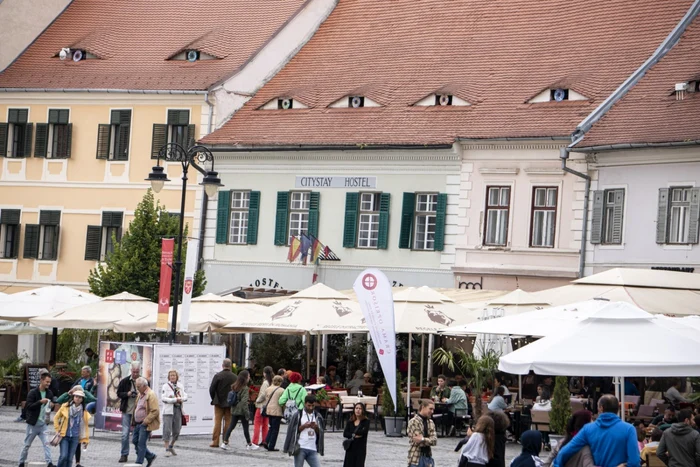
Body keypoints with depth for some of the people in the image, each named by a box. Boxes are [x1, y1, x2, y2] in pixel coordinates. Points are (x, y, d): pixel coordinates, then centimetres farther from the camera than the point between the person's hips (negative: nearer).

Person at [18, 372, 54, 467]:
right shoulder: (33, 393, -12)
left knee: (46, 443, -10)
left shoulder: (49, 393, 4)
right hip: (33, 423, -3)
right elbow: (28, 406, -18)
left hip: (43, 423, 4)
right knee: (27, 445, 9)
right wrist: (40, 402, -28)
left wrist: (51, 406, -7)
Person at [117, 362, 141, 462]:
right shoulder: (125, 381, 2)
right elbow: (119, 393, 7)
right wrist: (127, 394, -11)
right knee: (125, 433, 0)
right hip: (127, 410, 1)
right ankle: (124, 455, 7)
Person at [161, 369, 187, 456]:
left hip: (178, 410, 5)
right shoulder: (165, 386, -3)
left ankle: (171, 446, 28)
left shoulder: (180, 386, 13)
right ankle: (167, 449, -2)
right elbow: (163, 398, -12)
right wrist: (175, 400, -16)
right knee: (167, 430, -7)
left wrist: (180, 399, -13)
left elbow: (185, 396, 10)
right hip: (168, 411, -5)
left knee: (177, 430, 8)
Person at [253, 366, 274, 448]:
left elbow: (263, 395, -21)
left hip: (262, 405, -8)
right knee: (265, 424, 13)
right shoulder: (272, 383, 5)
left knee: (257, 423, -4)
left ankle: (255, 441, -7)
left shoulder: (265, 383, -16)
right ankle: (264, 441, 15)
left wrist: (257, 401, -5)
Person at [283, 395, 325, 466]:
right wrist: (304, 426, -13)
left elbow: (320, 434, 13)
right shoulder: (297, 415, 2)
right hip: (300, 448, -3)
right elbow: (292, 431, -1)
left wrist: (316, 428, -8)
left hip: (313, 449, 3)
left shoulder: (318, 417, 13)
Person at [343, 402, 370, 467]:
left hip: (361, 448, -3)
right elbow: (345, 433, -2)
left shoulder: (366, 421, -2)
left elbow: (365, 431, -19)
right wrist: (354, 435, -16)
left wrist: (354, 433, -7)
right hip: (350, 448, 3)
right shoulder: (350, 422, 8)